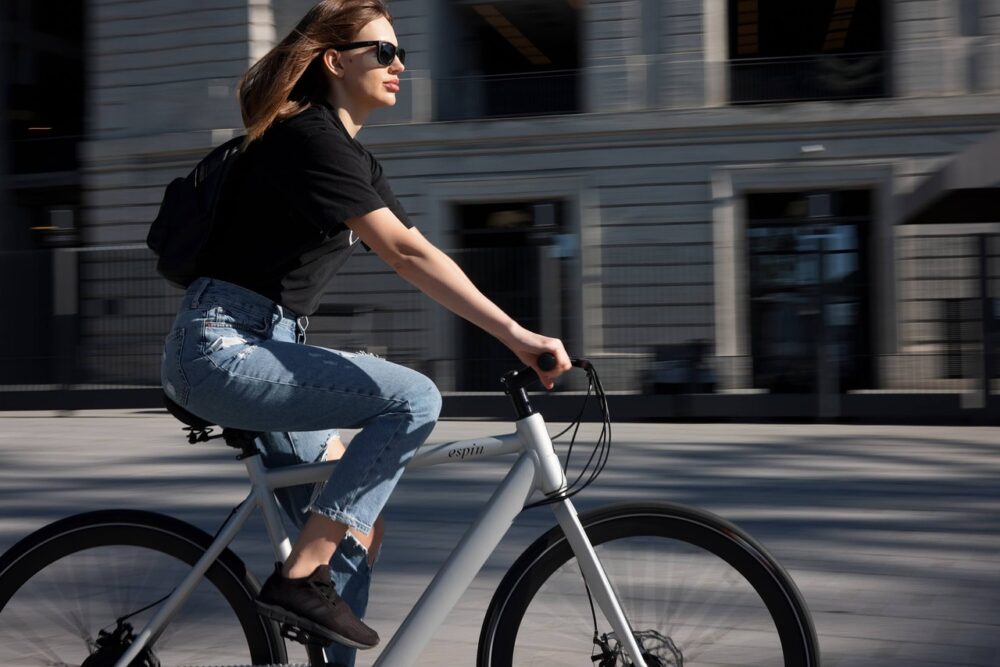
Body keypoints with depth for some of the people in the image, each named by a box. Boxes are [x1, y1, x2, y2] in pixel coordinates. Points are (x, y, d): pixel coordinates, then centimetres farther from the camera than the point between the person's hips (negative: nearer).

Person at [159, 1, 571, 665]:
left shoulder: (356, 158, 16)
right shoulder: (310, 138, -15)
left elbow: (416, 253, 10)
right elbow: (405, 254, -25)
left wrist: (514, 335, 0)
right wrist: (514, 332, -28)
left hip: (264, 347, 10)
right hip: (223, 347, -10)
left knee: (356, 533, 7)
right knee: (414, 399, -22)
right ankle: (298, 579, -15)